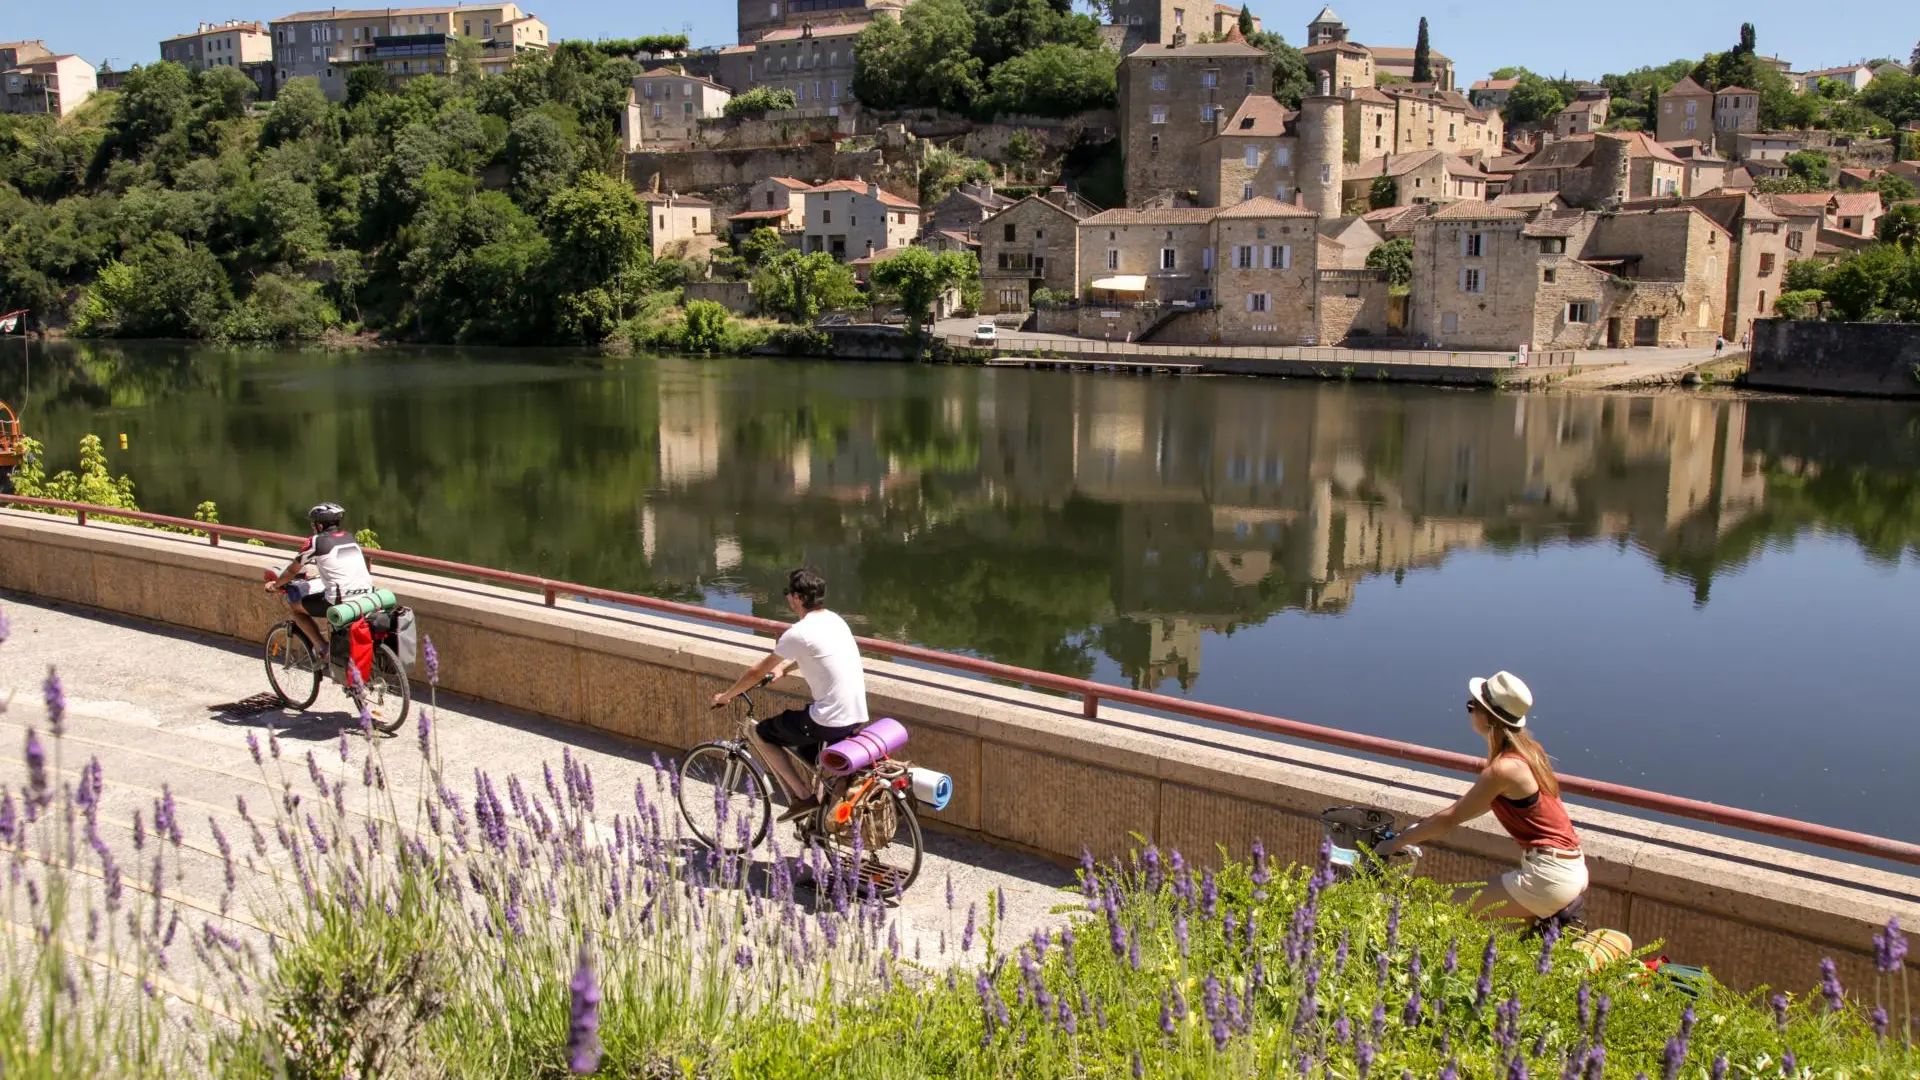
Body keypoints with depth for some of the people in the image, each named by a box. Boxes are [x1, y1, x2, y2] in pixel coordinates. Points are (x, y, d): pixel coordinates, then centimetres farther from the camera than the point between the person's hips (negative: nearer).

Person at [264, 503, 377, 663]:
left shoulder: (316, 541, 2)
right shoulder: (350, 537, 18)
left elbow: (293, 570, 14)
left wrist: (275, 585, 33)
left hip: (340, 602, -6)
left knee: (295, 605, 15)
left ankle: (323, 648, 7)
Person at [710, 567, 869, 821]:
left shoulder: (799, 632, -12)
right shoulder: (834, 620, 11)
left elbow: (757, 672, -1)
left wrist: (726, 696, 14)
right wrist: (783, 667, 44)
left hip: (831, 722, -8)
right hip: (858, 719, 8)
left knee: (758, 733, 10)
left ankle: (802, 797, 8)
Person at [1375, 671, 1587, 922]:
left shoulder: (1503, 769, -18)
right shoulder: (1527, 749, 8)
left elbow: (1451, 818, -10)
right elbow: (1479, 803, 21)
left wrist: (1396, 843, 0)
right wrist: (1428, 827, 23)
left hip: (1549, 876, -9)